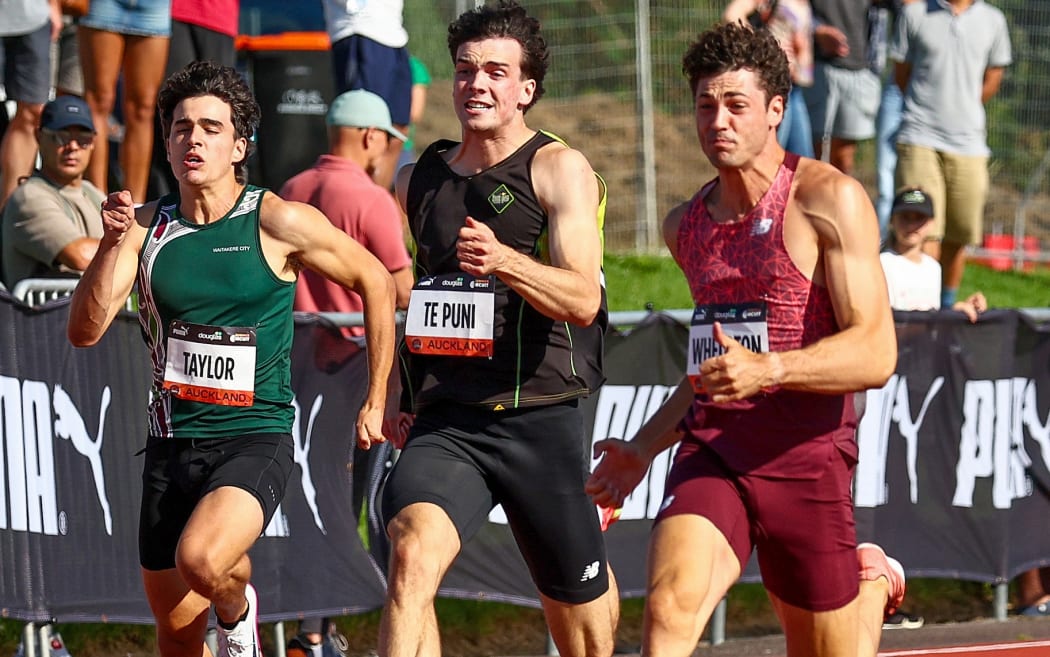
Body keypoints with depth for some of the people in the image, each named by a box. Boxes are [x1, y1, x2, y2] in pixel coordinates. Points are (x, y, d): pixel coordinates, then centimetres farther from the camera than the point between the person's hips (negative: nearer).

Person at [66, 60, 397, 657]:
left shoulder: (278, 223, -9)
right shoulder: (146, 226, 2)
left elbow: (376, 282, 2)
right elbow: (85, 332, -4)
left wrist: (376, 402, 3)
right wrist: (113, 243, -17)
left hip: (256, 439, -4)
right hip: (171, 444, 4)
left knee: (200, 559, -32)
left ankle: (238, 607, 3)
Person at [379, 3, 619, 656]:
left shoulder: (559, 168, -3)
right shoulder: (418, 178, 12)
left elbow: (582, 299, -17)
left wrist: (503, 261, -33)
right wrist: (404, 397, 25)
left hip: (539, 422, -2)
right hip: (443, 423, 3)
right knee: (413, 556, -26)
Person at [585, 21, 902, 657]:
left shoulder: (830, 199, -7)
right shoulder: (687, 225, 15)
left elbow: (875, 353, -15)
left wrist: (769, 370, -30)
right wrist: (643, 448, 27)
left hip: (806, 458, -4)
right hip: (711, 452, 4)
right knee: (670, 605, -24)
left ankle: (872, 582, 42)